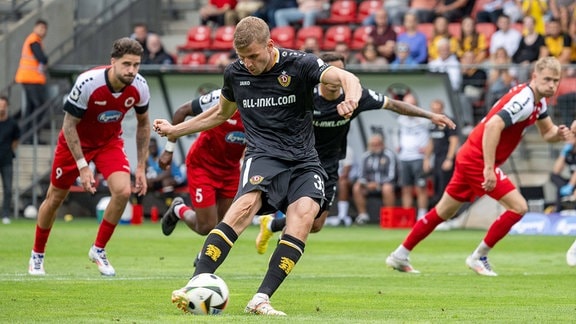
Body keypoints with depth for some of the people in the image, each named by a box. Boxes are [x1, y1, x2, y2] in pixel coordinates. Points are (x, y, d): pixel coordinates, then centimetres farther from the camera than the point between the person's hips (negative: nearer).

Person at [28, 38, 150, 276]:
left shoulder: (139, 87, -20)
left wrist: (141, 167, -3)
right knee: (55, 198, 8)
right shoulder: (87, 83, -33)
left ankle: (98, 250, 1)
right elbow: (69, 125, -22)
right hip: (75, 141, -3)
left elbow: (143, 124, -1)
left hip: (110, 142, 3)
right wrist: (82, 166, -24)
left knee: (123, 191, -20)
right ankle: (37, 255, 33)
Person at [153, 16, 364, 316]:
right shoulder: (235, 74, 6)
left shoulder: (299, 64, -6)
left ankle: (261, 299, -29)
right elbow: (221, 113, 26)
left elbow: (347, 79, -20)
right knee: (247, 203, -31)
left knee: (304, 213, -29)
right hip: (263, 156, 0)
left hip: (303, 162, 0)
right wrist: (175, 130, 30)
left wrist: (351, 97, -44)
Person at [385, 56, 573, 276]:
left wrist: (560, 134, -7)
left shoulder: (538, 102, 9)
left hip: (469, 157, 10)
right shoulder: (524, 100, -22)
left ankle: (400, 255, 25)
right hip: (477, 160, -10)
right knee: (519, 207, -12)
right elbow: (493, 126, -32)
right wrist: (489, 169, -33)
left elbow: (547, 132, 18)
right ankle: (478, 257, -2)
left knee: (443, 212, 17)